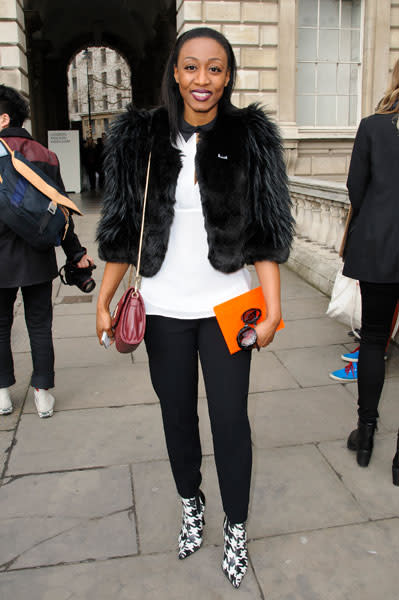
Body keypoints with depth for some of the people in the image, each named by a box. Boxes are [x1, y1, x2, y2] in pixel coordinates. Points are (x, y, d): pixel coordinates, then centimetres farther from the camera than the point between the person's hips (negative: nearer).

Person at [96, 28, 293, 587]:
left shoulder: (251, 138, -3)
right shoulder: (141, 138, 1)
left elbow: (266, 231, -4)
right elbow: (123, 229, 4)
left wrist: (273, 309, -11)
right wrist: (103, 302, 1)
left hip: (225, 305, -1)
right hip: (164, 309, 2)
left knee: (231, 420, 6)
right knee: (177, 415, 16)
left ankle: (236, 527, 29)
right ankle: (191, 505, 41)